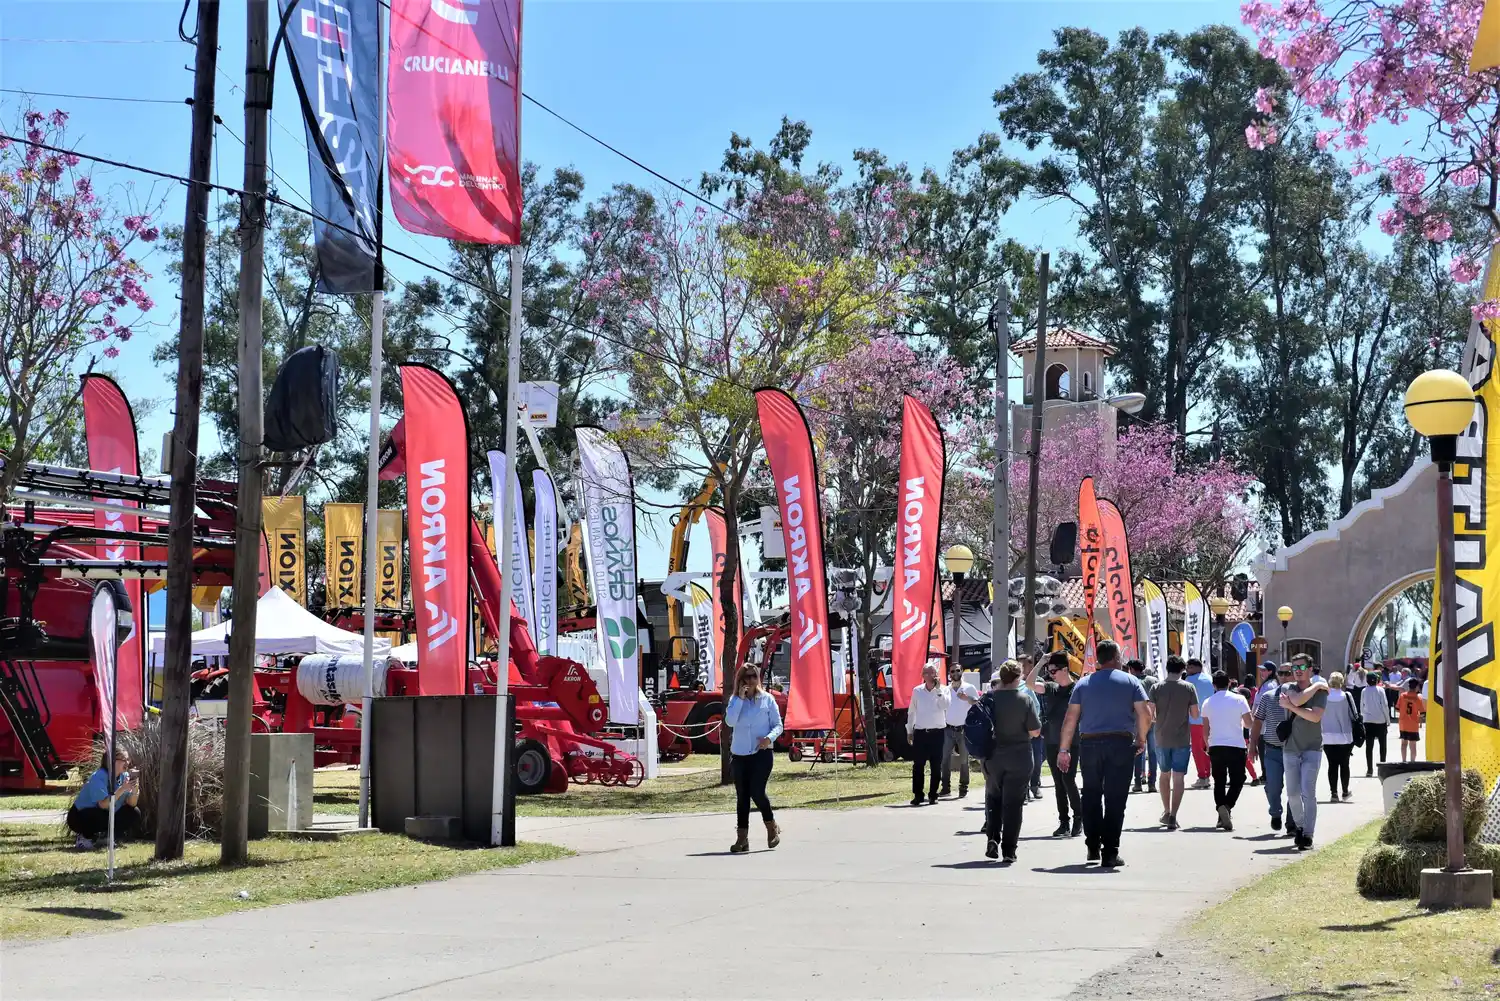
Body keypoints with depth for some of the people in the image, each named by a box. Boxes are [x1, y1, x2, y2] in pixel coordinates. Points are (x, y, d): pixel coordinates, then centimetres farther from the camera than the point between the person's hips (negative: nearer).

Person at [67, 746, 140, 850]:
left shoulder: (124, 776, -3)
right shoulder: (99, 778, -24)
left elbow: (131, 804, -7)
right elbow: (103, 805, -35)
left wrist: (135, 790, -27)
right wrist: (122, 789, -38)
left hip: (106, 816, 8)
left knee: (134, 813, -8)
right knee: (102, 815, -39)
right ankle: (83, 837, -9)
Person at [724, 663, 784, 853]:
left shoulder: (767, 699, 3)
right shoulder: (735, 700, 7)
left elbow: (778, 725, 3)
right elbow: (730, 721, -9)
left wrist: (769, 738, -16)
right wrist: (740, 698, -11)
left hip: (761, 753, -3)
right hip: (739, 754, 3)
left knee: (757, 792, -12)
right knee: (742, 796, 4)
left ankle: (772, 827, 12)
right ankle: (742, 838, 9)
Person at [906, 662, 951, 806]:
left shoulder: (943, 690, 2)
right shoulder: (917, 691, 7)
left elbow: (945, 705, -17)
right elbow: (911, 712, 14)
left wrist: (938, 688, -16)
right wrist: (909, 731, 14)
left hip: (937, 733, -1)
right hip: (920, 733, 1)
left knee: (936, 766, 3)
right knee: (918, 765, -1)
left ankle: (933, 795, 12)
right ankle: (917, 795, 5)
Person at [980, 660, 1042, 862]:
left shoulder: (988, 698, -5)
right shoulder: (1024, 700, -11)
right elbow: (1035, 731, -9)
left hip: (992, 757, 2)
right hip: (1018, 758, -2)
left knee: (993, 798, 20)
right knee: (1013, 803, 4)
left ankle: (992, 836, 3)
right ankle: (1008, 850, 3)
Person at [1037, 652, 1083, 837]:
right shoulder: (1051, 687, 8)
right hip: (1051, 743, 6)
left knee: (1068, 780, -10)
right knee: (1058, 783, 7)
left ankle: (1078, 819, 3)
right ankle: (1064, 823, 12)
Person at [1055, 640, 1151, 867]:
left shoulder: (1084, 683, 8)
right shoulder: (1130, 682, 3)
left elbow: (1070, 718, 4)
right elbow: (1145, 714, -6)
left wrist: (1064, 750, 7)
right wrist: (1141, 739, 9)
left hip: (1089, 744, 2)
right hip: (1121, 744, -2)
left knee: (1091, 796, 15)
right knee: (1115, 799, 1)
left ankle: (1093, 847, 14)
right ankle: (1109, 853, -1)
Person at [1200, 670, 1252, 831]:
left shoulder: (1208, 703, 4)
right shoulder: (1239, 699, -3)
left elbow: (1205, 730, 8)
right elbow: (1249, 723, 0)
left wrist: (1208, 745, 23)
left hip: (1215, 746, 2)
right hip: (1236, 746, -2)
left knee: (1219, 781, 11)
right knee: (1237, 780, 6)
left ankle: (1222, 817, 5)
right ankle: (1227, 806, -19)